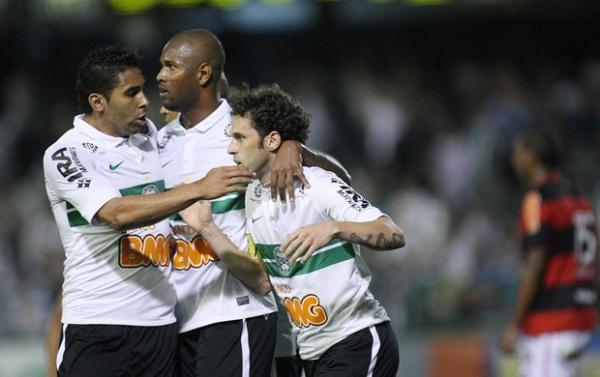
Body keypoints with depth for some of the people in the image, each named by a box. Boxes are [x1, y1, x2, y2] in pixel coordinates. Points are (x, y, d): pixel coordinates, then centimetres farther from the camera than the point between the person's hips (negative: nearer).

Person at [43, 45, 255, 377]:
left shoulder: (150, 135, 12)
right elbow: (117, 213, -22)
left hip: (160, 323, 6)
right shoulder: (66, 155, -8)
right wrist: (200, 189, -26)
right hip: (97, 326, -6)